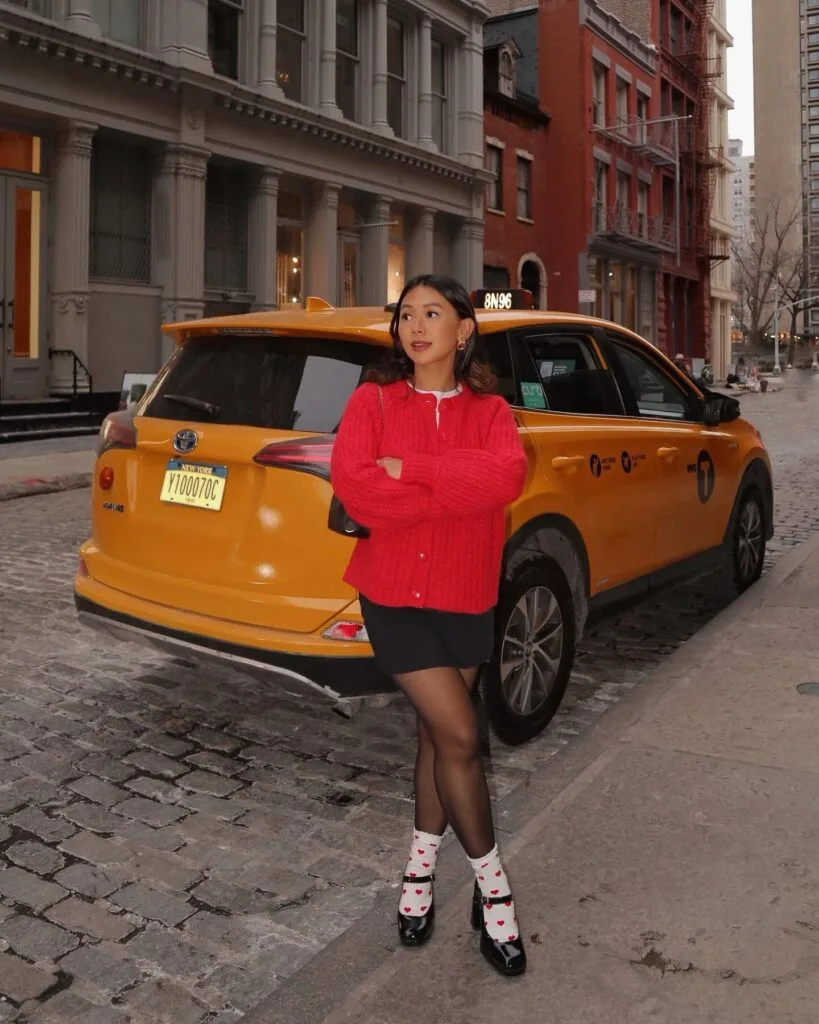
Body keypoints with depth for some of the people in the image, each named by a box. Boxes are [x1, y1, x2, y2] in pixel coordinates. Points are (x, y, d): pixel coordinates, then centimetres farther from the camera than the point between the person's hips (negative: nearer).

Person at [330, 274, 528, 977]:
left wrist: (407, 467, -22)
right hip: (393, 594, -2)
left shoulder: (489, 411, 3)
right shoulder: (373, 400, -2)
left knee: (437, 734, 15)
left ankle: (422, 866, 37)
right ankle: (492, 886, 15)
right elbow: (354, 486, -18)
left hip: (466, 597, 3)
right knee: (459, 734, -6)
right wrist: (459, 491, -18)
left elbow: (507, 476, -19)